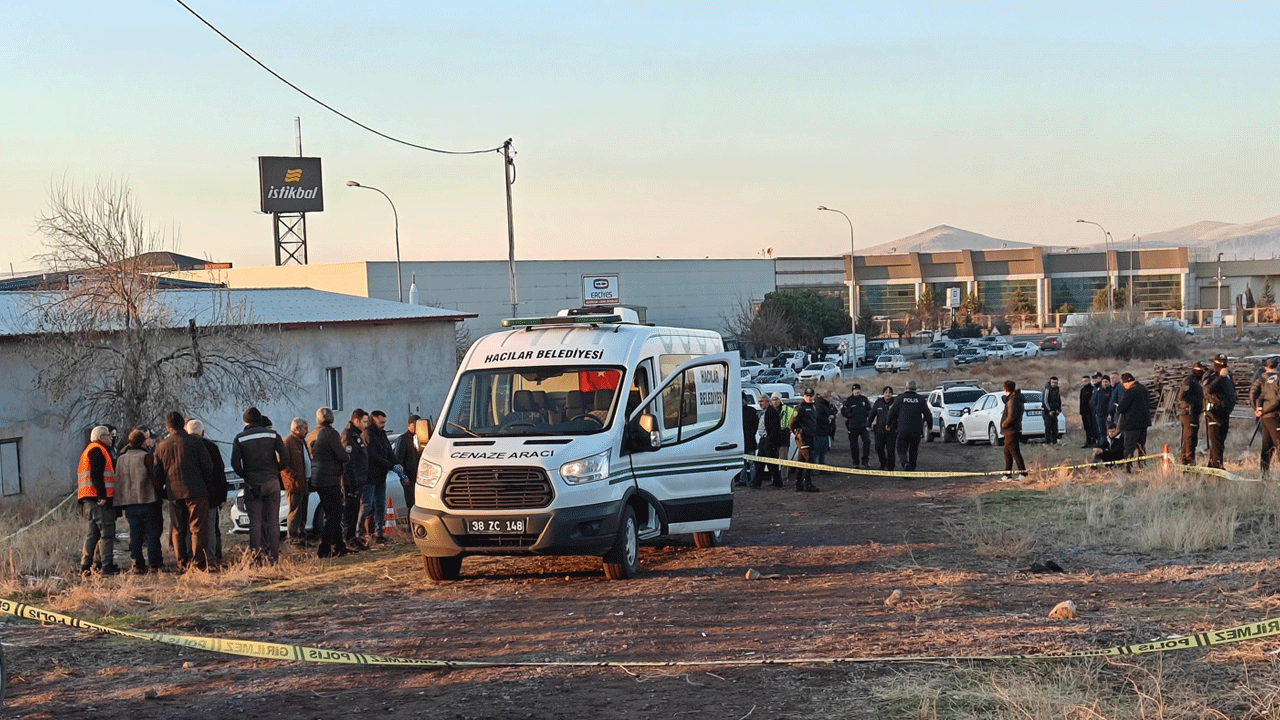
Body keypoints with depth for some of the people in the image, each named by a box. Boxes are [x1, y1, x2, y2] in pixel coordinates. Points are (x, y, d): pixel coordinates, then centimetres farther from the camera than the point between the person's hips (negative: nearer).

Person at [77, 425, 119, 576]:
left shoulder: (88, 450, 25)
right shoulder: (97, 450, -7)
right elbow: (96, 474, -18)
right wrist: (102, 495, -22)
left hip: (89, 500, 10)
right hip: (100, 500, -10)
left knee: (93, 532, 14)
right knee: (107, 532, -10)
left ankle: (85, 566, 14)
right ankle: (107, 567, -14)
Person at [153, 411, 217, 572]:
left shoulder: (161, 446, 5)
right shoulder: (195, 442, -4)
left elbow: (157, 474, 12)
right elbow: (208, 467, -2)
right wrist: (207, 486, 12)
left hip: (174, 493, 3)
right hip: (196, 492, -3)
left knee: (177, 530, 10)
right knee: (198, 528, -1)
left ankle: (182, 564, 8)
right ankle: (198, 562, -7)